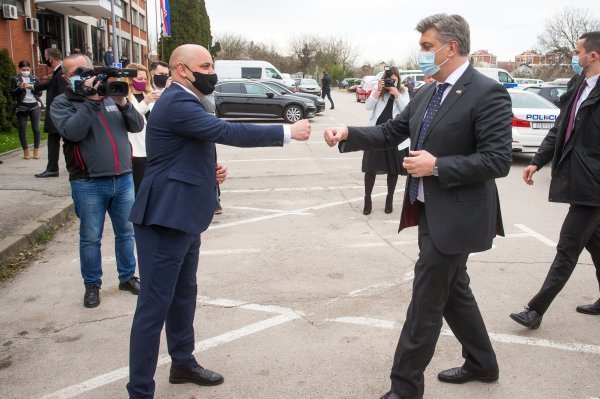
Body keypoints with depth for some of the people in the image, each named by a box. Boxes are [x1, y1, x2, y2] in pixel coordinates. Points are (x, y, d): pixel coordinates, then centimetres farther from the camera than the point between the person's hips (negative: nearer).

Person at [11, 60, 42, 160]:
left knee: (36, 129, 1)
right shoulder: (15, 79, 4)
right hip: (21, 107, -1)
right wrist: (20, 87, -17)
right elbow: (13, 93, -2)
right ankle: (25, 151, 13)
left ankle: (36, 150, 13)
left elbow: (40, 93, 4)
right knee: (22, 130, 1)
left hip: (34, 106, 1)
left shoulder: (34, 79, 10)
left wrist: (32, 87, -13)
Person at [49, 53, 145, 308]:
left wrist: (123, 103, -13)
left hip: (124, 179, 4)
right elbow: (72, 132, -19)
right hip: (88, 184, -3)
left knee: (126, 232, 14)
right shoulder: (62, 103, 0)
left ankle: (127, 276, 29)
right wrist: (90, 100, -20)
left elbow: (137, 125, 3)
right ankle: (92, 285, 21)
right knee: (90, 238, 6)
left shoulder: (111, 95, 10)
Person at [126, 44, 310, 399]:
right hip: (165, 218, -11)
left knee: (183, 295, 20)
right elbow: (227, 132, -26)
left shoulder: (186, 101, 17)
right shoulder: (176, 103, -17)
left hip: (183, 217, 11)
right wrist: (286, 132, -22)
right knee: (155, 305, -4)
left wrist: (209, 172, 4)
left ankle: (183, 363, 37)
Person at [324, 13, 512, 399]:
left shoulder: (488, 92, -16)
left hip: (454, 216, -9)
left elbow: (498, 160, -21)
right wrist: (349, 134, -5)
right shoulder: (427, 93, 9)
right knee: (453, 291, 21)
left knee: (426, 303, 0)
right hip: (429, 211, 9)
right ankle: (482, 363, 41)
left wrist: (438, 166, -22)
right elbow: (390, 132, 10)